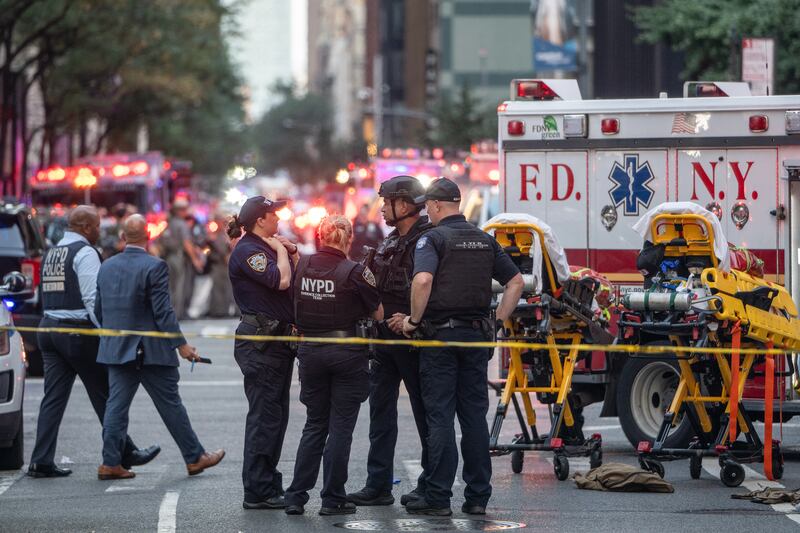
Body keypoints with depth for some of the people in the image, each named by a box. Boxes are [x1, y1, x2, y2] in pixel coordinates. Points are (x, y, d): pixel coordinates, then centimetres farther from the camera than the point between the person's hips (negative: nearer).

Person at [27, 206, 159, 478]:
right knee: (104, 395, 4)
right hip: (77, 331, -8)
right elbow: (92, 299, -17)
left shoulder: (52, 253, 16)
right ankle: (124, 454, 13)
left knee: (53, 396, 6)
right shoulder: (85, 253, -10)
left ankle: (42, 462, 0)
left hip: (48, 327, 8)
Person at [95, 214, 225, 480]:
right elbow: (162, 311, -17)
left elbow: (98, 310, 12)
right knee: (170, 405, 3)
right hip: (150, 350, -5)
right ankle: (194, 458, 12)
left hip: (116, 349, 5)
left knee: (116, 404, 6)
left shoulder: (107, 267, 6)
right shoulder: (154, 267, -13)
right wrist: (181, 344, -12)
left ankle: (111, 462, 2)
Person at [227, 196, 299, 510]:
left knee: (275, 415, 14)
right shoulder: (247, 251, -13)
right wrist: (281, 251, -9)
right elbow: (281, 280, -25)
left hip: (277, 340, 10)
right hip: (260, 341, -10)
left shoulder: (266, 247, 17)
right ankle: (258, 492, -6)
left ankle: (268, 486, 21)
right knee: (264, 416, -9)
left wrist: (292, 252, 5)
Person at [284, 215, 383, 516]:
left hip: (310, 351, 4)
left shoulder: (302, 266, -1)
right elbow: (378, 314, -7)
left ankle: (296, 496, 10)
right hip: (346, 353, -4)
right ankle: (333, 499, 5)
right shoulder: (354, 272, -13)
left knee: (314, 425, 14)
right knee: (340, 427, 4)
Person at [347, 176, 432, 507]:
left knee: (424, 412, 1)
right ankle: (378, 485, 11)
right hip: (384, 339, 9)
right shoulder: (390, 243, 15)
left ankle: (431, 486, 8)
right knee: (381, 411, 8)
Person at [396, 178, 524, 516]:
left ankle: (438, 497, -3)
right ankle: (478, 496, 9)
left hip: (440, 335, -5)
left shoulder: (433, 238, -8)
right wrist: (499, 321, 14)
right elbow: (516, 281, 14)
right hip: (477, 334, 5)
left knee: (440, 417, -3)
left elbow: (423, 280, -24)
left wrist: (414, 319, -11)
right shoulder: (484, 240, 12)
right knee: (475, 415, 8)